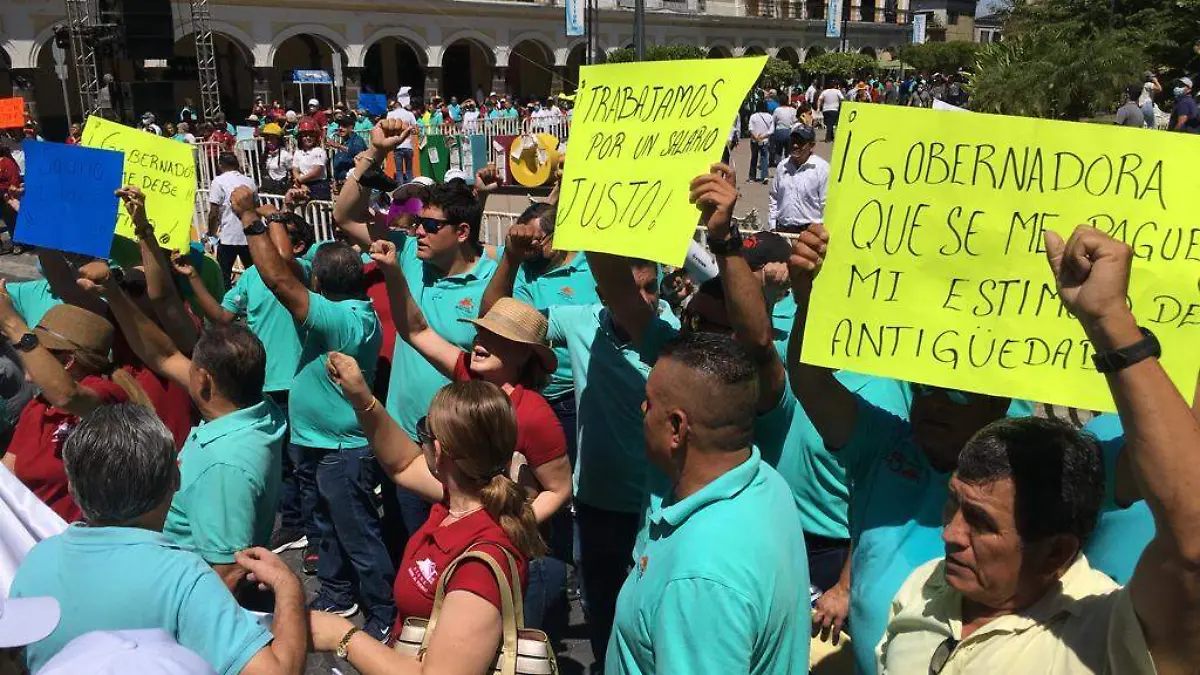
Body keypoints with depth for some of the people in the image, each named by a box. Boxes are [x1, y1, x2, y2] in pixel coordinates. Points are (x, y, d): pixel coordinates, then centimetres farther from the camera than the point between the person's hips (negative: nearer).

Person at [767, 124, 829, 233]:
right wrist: (772, 226, 14)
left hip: (809, 231, -5)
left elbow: (826, 204, -7)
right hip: (782, 230, 6)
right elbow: (773, 197, 18)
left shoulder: (822, 168, -7)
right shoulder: (782, 166, 10)